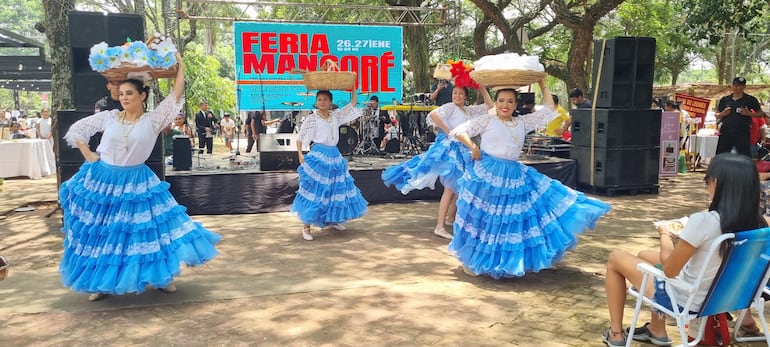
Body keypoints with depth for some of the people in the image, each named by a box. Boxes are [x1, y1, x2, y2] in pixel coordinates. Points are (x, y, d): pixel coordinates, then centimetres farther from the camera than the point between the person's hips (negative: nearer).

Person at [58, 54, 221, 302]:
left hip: (136, 183, -2)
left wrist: (180, 65, -10)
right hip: (103, 181, 2)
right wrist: (88, 154, 1)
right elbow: (76, 129, 10)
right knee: (100, 233, 9)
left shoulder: (153, 120, -5)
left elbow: (176, 96, -12)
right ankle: (101, 282, 25)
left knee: (149, 229, 0)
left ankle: (162, 277, 16)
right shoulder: (108, 117, 0)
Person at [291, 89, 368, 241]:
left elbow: (352, 104, 14)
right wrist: (300, 154, -17)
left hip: (334, 156, 6)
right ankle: (306, 227, -2)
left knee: (336, 189, 13)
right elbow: (300, 137, -4)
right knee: (315, 190, -8)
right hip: (318, 156, -6)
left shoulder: (335, 115, 10)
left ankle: (332, 220, 32)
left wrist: (353, 87, 7)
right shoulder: (312, 118, -3)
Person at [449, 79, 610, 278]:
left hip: (513, 175, 5)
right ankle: (470, 261, 17)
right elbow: (459, 131, -1)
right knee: (482, 218, 2)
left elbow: (549, 110, 16)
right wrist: (473, 147, -12)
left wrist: (542, 86, 16)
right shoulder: (487, 121, 1)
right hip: (486, 174, -5)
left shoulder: (522, 123, 13)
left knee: (514, 218, 3)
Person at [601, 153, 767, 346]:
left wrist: (665, 234, -3)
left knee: (616, 258, 12)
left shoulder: (703, 221, -31)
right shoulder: (757, 225, -10)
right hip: (718, 297, 7)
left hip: (683, 299, -7)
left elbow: (669, 269, -21)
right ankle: (657, 331, 33)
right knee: (644, 255, 28)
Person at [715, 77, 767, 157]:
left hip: (743, 133, -2)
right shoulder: (724, 99, 9)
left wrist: (749, 113, -10)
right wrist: (722, 114, -6)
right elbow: (716, 115, 16)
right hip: (726, 132, 2)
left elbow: (761, 114, 7)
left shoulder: (750, 100, 3)